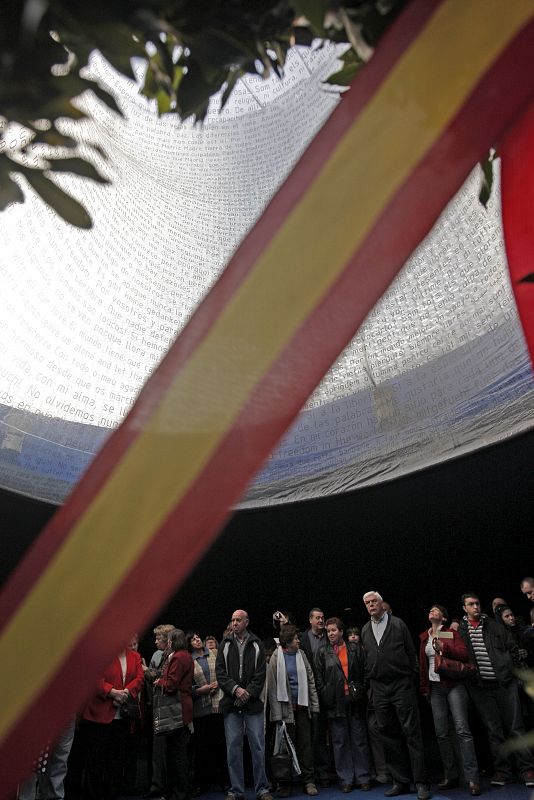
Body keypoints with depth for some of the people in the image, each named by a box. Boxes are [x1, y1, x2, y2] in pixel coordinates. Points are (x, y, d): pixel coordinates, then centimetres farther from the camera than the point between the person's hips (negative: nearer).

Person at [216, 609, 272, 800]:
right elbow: (220, 672, 1)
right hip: (231, 703, 1)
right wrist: (235, 689, -12)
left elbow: (260, 674, 0)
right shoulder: (225, 644, 5)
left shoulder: (256, 645, 3)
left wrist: (248, 693, -11)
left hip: (253, 703, -1)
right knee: (233, 747, 6)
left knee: (258, 746, 3)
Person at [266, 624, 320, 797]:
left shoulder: (301, 655, 5)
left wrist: (314, 704, 2)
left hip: (302, 706, 3)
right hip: (286, 708, -3)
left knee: (305, 744, 5)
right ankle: (285, 784, 17)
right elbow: (272, 686, -7)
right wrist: (276, 713, -11)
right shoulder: (276, 658, -6)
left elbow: (310, 680, 7)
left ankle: (309, 781, 13)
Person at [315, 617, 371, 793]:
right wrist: (325, 697, -2)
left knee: (360, 740, 6)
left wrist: (361, 692, -1)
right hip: (335, 703, 0)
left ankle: (363, 778, 18)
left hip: (355, 700, 0)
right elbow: (319, 678, 4)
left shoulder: (355, 649, 6)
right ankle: (346, 779, 16)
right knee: (340, 742, 6)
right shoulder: (322, 652, 5)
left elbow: (364, 672, 7)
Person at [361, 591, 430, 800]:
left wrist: (411, 678, -3)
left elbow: (411, 652, 0)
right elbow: (366, 659, 13)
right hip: (379, 689, 4)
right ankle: (400, 782, 20)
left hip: (401, 685, -4)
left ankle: (421, 783, 7)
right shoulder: (365, 630, 9)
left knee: (412, 733, -1)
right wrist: (369, 681, 8)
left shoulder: (398, 624, -1)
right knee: (388, 735, 9)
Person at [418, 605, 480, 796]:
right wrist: (423, 687, 15)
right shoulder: (424, 637, 13)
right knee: (441, 733, 3)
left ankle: (472, 778, -7)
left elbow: (464, 654, -11)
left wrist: (444, 647, -23)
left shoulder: (451, 633, 2)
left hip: (454, 685, -4)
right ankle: (450, 776, 13)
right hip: (435, 688, 4)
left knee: (462, 729, -11)